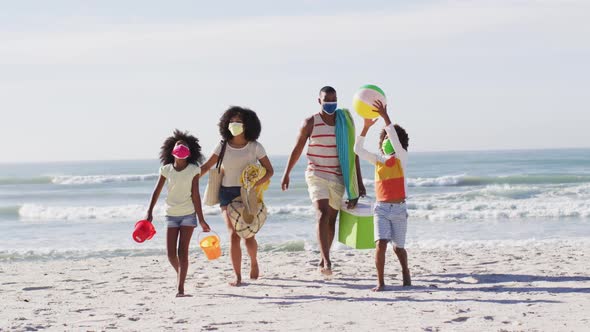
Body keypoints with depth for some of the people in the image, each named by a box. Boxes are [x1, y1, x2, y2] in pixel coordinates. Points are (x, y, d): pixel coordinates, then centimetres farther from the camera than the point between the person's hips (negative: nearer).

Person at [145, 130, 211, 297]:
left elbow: (195, 195, -5)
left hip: (188, 214, -2)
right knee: (171, 253, -1)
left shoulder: (193, 170, -5)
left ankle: (180, 288, -10)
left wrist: (201, 219, -7)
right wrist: (149, 212, -2)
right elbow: (157, 191, 4)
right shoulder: (166, 170, -1)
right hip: (171, 214, 2)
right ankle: (180, 274, 30)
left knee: (182, 251, -9)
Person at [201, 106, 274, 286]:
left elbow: (269, 170, 0)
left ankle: (254, 262, 32)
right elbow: (206, 166, 7)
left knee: (249, 235, -2)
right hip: (227, 193, 1)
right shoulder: (223, 146, 3)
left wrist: (255, 184, -17)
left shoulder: (255, 147, -1)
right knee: (234, 234, -12)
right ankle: (237, 276, -8)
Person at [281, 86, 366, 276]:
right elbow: (297, 149, 7)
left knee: (332, 219, 7)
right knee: (323, 213, -21)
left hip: (337, 177, 4)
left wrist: (359, 181, 7)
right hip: (316, 174, -4)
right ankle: (326, 262, -31)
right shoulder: (311, 123, -1)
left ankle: (323, 260, 20)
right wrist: (286, 173, 8)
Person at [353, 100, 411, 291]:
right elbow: (358, 150, -2)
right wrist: (366, 127, -11)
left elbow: (396, 141, -21)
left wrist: (385, 117, -28)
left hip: (399, 209, -2)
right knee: (380, 244, -15)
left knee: (398, 247, 10)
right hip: (381, 209, 2)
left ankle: (405, 272, 37)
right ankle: (380, 282, -10)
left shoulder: (401, 158, -3)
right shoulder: (378, 160, 8)